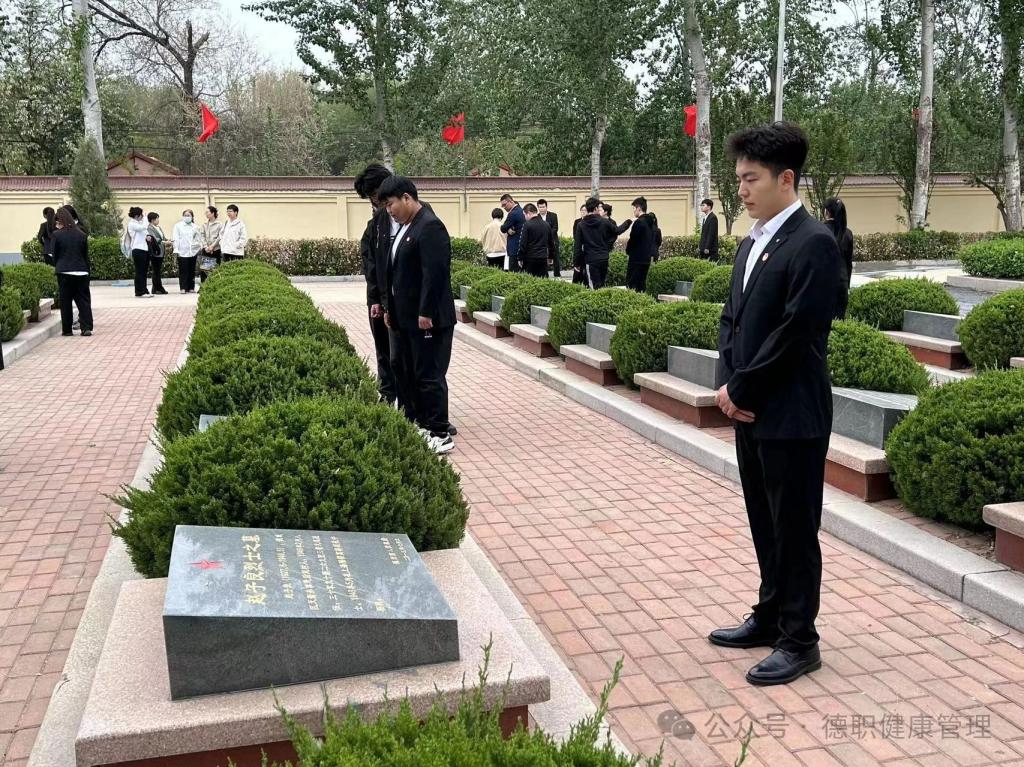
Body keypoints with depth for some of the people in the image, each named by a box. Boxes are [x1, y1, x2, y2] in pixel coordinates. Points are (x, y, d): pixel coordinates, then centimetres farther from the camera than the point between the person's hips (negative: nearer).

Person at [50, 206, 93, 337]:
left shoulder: (57, 234, -3)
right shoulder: (81, 234, 4)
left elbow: (55, 255, 2)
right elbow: (86, 255, 8)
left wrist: (57, 268, 15)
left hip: (64, 272, -2)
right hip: (81, 272, 2)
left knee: (65, 302, 5)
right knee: (83, 300, 4)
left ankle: (67, 329, 9)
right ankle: (86, 328, -5)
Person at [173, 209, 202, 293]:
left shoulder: (195, 227, 13)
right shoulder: (178, 226, 7)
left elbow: (199, 238, 16)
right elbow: (176, 238, 2)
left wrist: (201, 247, 5)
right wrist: (176, 249, -6)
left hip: (193, 251, 3)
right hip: (182, 251, -3)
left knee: (192, 270, 4)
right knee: (183, 270, -6)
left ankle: (191, 287, 10)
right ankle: (183, 288, -4)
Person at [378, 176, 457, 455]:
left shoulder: (430, 227, -15)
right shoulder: (405, 226, 15)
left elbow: (435, 273, -22)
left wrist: (426, 313, -23)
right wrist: (389, 307, 16)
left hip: (426, 319, -10)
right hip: (406, 318, 10)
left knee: (430, 376, -4)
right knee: (411, 375, 14)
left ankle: (440, 435, 3)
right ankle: (420, 425, 23)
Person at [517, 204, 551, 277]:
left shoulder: (527, 225, -9)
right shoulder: (546, 225, 10)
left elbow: (523, 244, -10)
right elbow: (550, 243, 17)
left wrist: (520, 258, -3)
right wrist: (549, 256, 25)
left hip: (530, 258, -5)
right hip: (543, 258, 5)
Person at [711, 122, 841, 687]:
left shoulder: (814, 244, -14)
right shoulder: (750, 244, 13)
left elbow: (795, 334, -19)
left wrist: (741, 390, -13)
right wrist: (726, 383, -1)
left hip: (791, 415, -8)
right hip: (750, 411, 8)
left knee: (794, 529, 4)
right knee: (765, 524, 18)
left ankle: (799, 640, 18)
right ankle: (771, 616, 34)